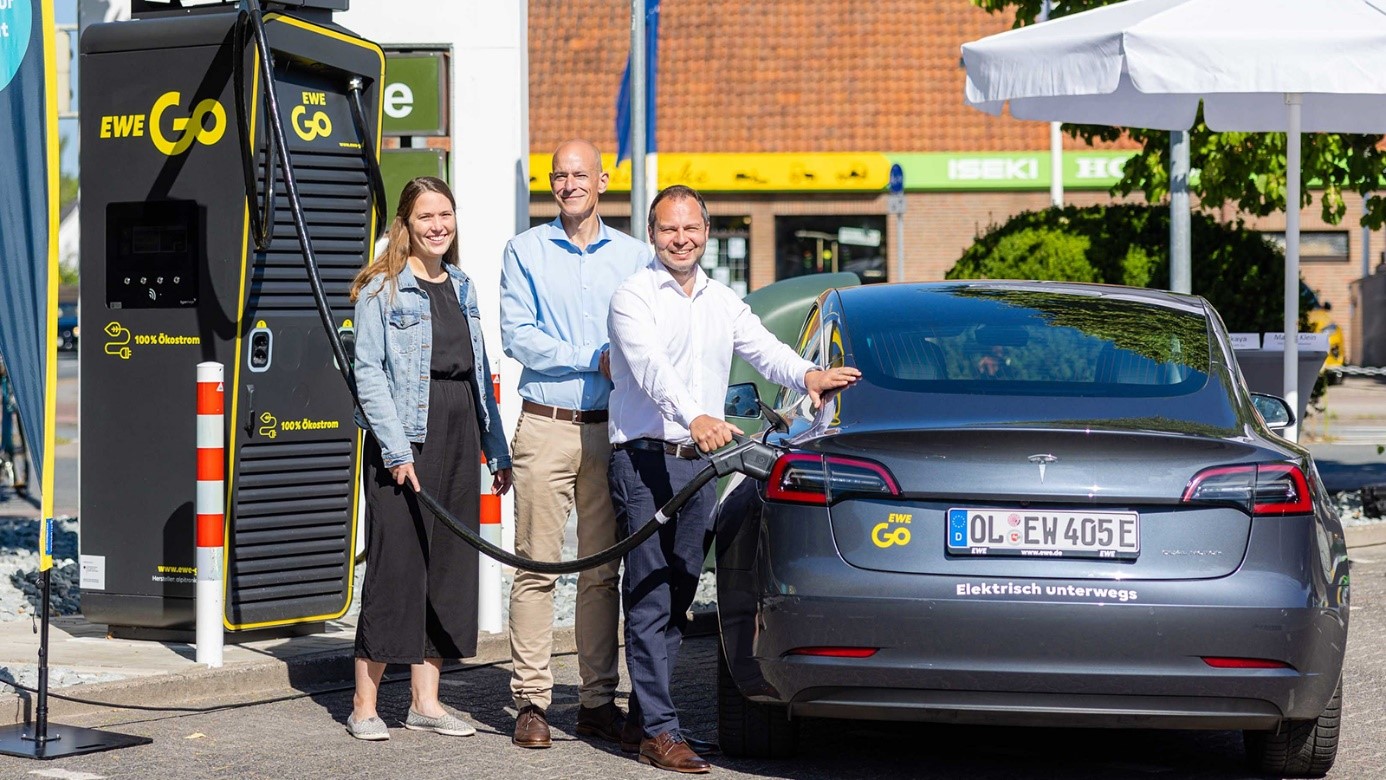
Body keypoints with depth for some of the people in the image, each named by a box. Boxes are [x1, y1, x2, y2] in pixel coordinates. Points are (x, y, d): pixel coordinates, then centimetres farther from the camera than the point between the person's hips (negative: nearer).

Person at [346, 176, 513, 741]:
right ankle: (364, 705, 0)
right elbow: (368, 372, -10)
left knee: (451, 567, 7)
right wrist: (396, 449, -18)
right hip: (405, 440, -6)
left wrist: (496, 450, 13)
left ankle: (425, 701, 14)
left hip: (459, 439, 6)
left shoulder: (462, 287, 15)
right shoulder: (382, 289, -4)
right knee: (395, 566, -6)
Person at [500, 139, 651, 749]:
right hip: (546, 426, -2)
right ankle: (531, 699, 0)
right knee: (537, 566, -4)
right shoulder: (526, 251, 6)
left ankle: (598, 701, 10)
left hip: (612, 428, 2)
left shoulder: (634, 256, 11)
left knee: (602, 571, 5)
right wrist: (595, 359, -12)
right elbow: (517, 336, -5)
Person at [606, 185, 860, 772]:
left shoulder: (723, 301, 16)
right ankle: (658, 730, -10)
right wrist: (695, 418, -38)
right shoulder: (634, 297, -5)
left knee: (678, 598, 9)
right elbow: (652, 367, -21)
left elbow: (764, 349, 2)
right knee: (650, 597, -9)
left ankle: (641, 720, 17)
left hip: (701, 461, 7)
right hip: (644, 458, -7)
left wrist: (807, 375, -20)